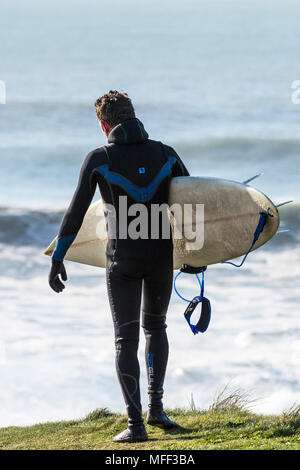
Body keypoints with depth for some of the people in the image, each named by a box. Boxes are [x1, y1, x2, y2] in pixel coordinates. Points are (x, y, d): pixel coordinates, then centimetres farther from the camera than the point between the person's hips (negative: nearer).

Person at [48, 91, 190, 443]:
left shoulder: (99, 159, -6)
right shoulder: (165, 155, 1)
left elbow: (76, 212, -7)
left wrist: (57, 259, 0)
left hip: (123, 261, -2)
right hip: (161, 256, 2)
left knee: (126, 339, 3)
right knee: (155, 326, 24)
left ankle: (135, 424, -5)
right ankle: (156, 406, 14)